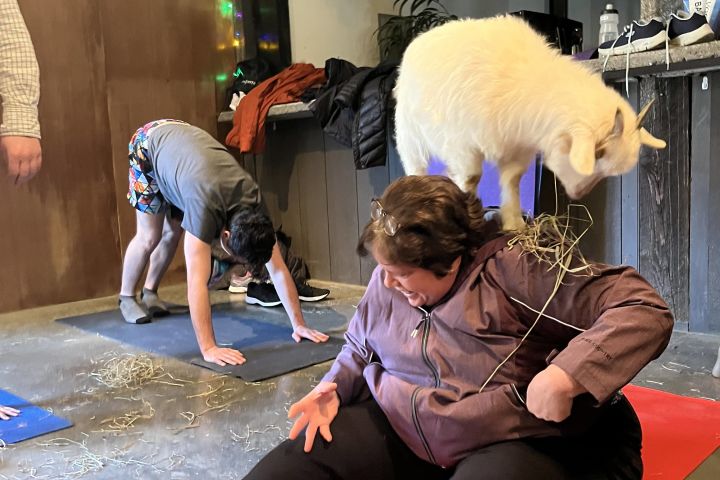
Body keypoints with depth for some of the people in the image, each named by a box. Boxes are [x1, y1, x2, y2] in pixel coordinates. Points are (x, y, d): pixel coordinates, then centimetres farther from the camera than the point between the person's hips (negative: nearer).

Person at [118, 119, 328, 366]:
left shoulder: (253, 203, -28)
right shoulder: (205, 206, -45)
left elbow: (278, 269, -24)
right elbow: (197, 282, -49)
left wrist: (299, 325, -24)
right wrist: (209, 348, -52)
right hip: (150, 143, -4)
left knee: (173, 232, 11)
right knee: (150, 236, -2)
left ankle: (150, 293, 34)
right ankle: (126, 298, 23)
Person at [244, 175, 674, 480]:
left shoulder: (516, 266, -20)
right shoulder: (387, 281, 3)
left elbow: (644, 310, -22)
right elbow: (360, 349, 22)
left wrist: (564, 377, -33)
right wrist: (334, 390, 2)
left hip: (508, 445, -4)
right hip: (394, 427, 5)